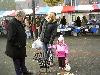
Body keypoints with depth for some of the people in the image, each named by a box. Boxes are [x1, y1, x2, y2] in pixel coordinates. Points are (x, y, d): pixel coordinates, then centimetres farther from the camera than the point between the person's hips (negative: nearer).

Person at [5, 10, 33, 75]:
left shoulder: (19, 23, 10)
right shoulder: (12, 23, -21)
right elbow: (11, 37, -26)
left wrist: (23, 44, 15)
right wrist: (17, 44, -21)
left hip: (21, 47, 10)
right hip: (15, 48, -10)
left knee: (22, 60, 22)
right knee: (17, 61, 5)